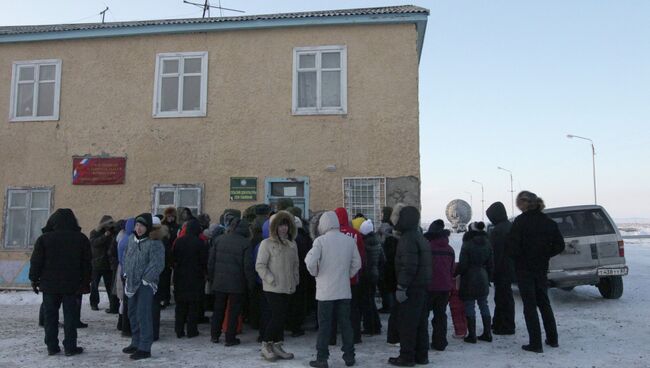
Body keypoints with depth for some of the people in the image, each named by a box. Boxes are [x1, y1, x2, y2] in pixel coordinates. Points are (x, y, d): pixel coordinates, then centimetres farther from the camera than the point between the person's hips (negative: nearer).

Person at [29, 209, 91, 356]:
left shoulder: (44, 238, -4)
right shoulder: (81, 239, -1)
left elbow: (36, 261, -2)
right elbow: (86, 264, 1)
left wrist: (34, 279, 9)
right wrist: (86, 282, 8)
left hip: (49, 285, 0)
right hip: (71, 285, 0)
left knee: (50, 316, 10)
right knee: (70, 316, 5)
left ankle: (52, 346, 15)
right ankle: (70, 347, 7)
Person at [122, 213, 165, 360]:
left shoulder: (154, 243, -14)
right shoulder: (131, 239, 10)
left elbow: (157, 264, -18)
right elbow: (126, 257, 22)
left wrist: (145, 279, -16)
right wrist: (127, 274, 14)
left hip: (145, 285, -8)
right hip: (132, 283, 8)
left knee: (143, 315, -9)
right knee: (133, 314, 16)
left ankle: (145, 348, -2)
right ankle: (136, 343, 30)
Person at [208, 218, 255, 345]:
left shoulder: (218, 240, 2)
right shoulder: (245, 243, -12)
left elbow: (211, 262, 5)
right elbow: (248, 266, -13)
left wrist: (211, 278, 14)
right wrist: (251, 283, -3)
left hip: (219, 282, 4)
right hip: (237, 283, -4)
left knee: (218, 309, 17)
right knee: (234, 311, 7)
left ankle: (214, 335, 26)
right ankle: (230, 338, 11)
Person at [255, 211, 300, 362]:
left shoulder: (292, 244, 11)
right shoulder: (267, 243, -7)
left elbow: (295, 265, 20)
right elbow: (260, 265, -9)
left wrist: (295, 281, 10)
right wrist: (271, 280, -14)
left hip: (287, 288, 6)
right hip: (273, 288, -6)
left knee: (281, 317, 9)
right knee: (278, 316, -9)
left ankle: (277, 346, 20)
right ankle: (266, 345, 8)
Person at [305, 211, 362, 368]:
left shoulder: (320, 240, -11)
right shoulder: (350, 240, 1)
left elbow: (311, 262, -18)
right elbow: (357, 263, 4)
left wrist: (315, 273, 1)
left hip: (325, 290, -3)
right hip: (344, 290, 3)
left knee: (324, 325, 5)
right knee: (345, 323, 13)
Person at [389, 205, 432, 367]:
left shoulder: (407, 238, -15)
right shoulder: (420, 237, 16)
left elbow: (408, 266, -24)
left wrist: (401, 287, -21)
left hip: (412, 288, -10)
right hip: (423, 287, 10)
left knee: (407, 323, -1)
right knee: (421, 322, 15)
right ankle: (421, 355, 22)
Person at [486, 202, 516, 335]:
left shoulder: (498, 230, -20)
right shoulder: (510, 226, 12)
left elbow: (496, 253, -22)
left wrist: (492, 272, -16)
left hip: (502, 271, -10)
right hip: (509, 269, 10)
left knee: (503, 297, -1)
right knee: (501, 296, 18)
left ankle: (506, 327, 7)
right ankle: (498, 323, 29)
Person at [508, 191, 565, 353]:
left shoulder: (520, 221, -15)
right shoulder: (548, 222, 2)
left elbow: (513, 247, -19)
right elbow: (559, 245, 4)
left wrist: (519, 257, 1)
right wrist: (544, 255, 11)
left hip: (524, 269, -5)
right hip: (542, 269, 5)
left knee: (530, 306, 2)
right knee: (544, 303, 19)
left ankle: (535, 343, 5)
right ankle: (552, 339, 27)